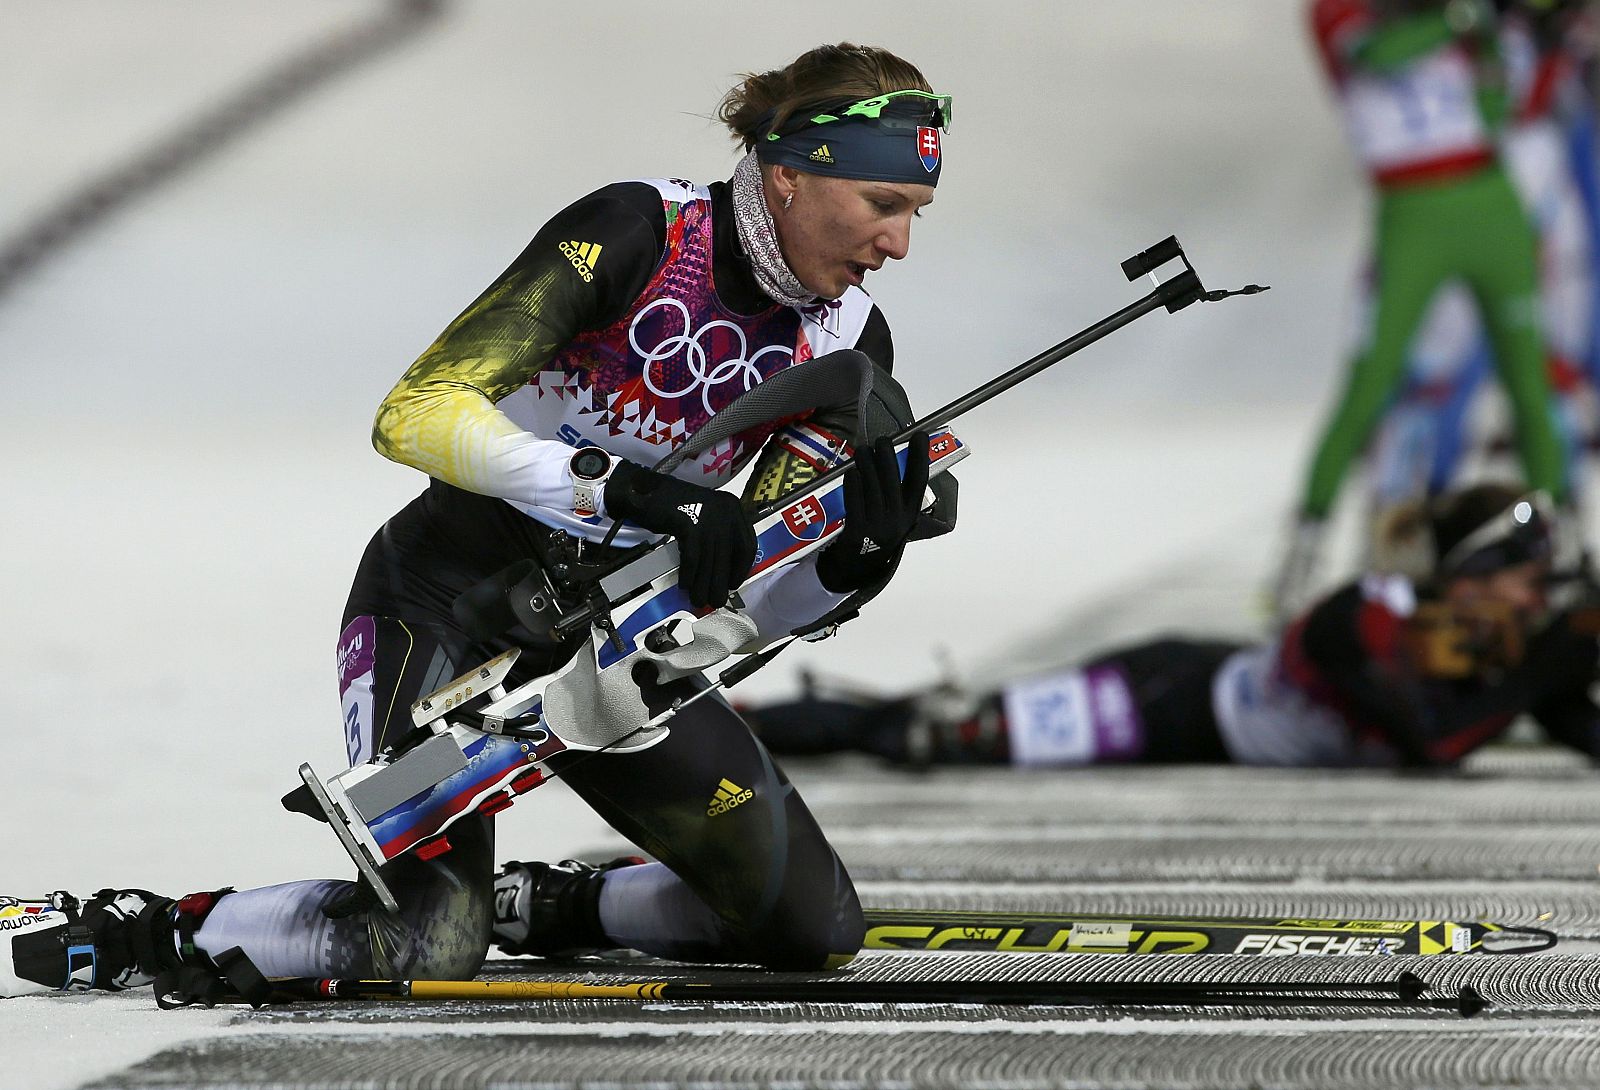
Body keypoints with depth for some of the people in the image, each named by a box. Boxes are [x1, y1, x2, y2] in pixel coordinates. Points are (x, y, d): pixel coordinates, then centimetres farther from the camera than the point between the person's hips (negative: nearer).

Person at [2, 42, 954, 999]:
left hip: (604, 641, 6)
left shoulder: (847, 344, -4)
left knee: (817, 927, -2)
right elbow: (414, 414, -28)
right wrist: (619, 487, -37)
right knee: (428, 943, -26)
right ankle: (126, 937, -6)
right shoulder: (634, 236, -20)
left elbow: (749, 604, -5)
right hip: (445, 602, -6)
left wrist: (862, 553, -25)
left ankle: (535, 905, 17)